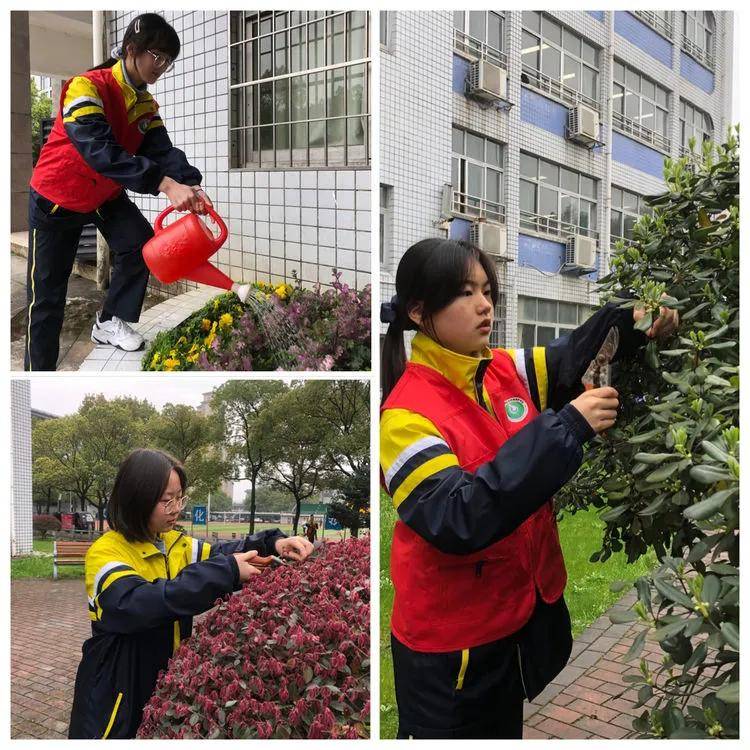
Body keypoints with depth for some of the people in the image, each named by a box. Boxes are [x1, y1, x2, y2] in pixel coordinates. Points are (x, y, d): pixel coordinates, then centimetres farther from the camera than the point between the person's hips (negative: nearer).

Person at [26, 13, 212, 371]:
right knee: (46, 293, -1)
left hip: (105, 195, 6)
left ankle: (110, 322, 2)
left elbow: (162, 150, -18)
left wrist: (189, 184, -40)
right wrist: (165, 184, -51)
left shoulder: (146, 105, -4)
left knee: (140, 243, -17)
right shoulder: (87, 87, -27)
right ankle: (38, 366, 13)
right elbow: (100, 150, -41)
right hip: (57, 196, -6)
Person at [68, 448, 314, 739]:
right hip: (119, 699, -6)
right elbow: (136, 604, -35)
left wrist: (272, 543, -16)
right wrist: (226, 571, -37)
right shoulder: (105, 552, -20)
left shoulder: (176, 544, 3)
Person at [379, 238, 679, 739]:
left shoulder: (507, 371, -2)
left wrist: (636, 322, -27)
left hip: (523, 609, 6)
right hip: (450, 639, -6)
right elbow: (456, 520, -34)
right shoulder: (407, 414, -23)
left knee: (506, 730, 25)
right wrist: (563, 428, -36)